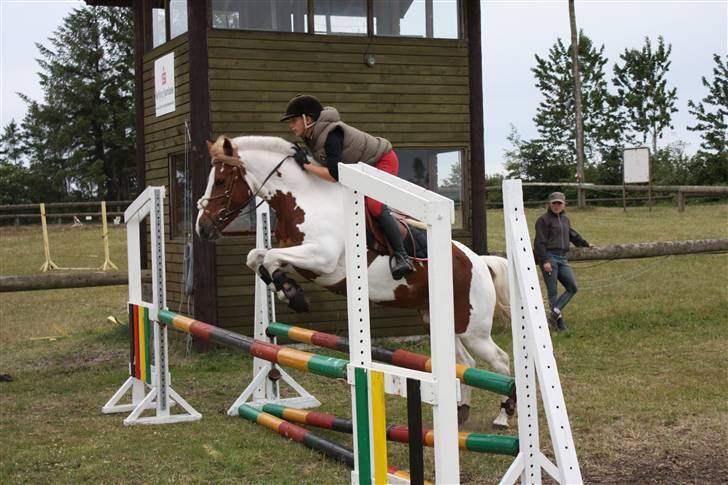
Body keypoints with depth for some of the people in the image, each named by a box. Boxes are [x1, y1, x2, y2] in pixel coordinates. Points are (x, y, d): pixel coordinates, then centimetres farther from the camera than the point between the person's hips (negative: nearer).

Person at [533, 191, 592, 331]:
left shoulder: (565, 220, 18)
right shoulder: (544, 220, -4)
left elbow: (572, 235, 35)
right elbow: (540, 242, -10)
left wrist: (585, 244, 46)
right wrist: (545, 261, -19)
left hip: (562, 258, 7)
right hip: (549, 258, -7)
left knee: (572, 287, -2)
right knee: (553, 291, -4)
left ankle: (555, 313, -4)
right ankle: (559, 320, 1)